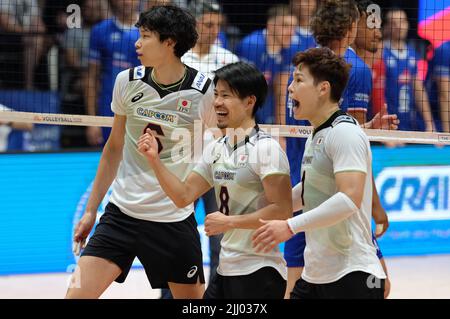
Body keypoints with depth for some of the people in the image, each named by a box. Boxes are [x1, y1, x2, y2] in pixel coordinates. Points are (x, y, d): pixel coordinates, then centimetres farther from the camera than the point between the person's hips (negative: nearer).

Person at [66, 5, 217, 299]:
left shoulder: (203, 92, -9)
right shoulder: (127, 82, 0)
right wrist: (91, 210, 14)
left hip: (174, 219, -2)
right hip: (121, 212, 2)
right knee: (78, 293, -8)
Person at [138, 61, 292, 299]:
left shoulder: (266, 149, -13)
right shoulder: (216, 149, 11)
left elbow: (282, 211, -19)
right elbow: (183, 196, 11)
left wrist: (229, 222, -17)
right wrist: (154, 159, 0)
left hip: (259, 273, -8)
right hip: (225, 270, 8)